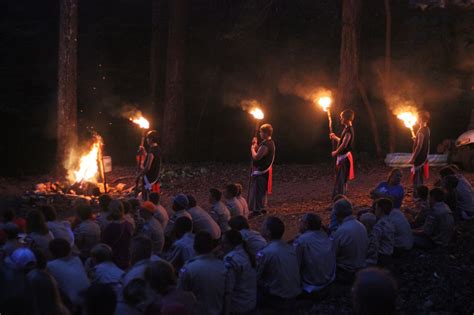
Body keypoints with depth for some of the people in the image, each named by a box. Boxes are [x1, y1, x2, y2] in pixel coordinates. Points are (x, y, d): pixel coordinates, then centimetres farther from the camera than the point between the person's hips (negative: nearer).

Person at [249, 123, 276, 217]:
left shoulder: (265, 145, -25)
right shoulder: (270, 143, 8)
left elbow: (256, 157, -28)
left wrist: (252, 148, -12)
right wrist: (256, 145, 5)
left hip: (260, 171, -10)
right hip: (265, 170, 10)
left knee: (257, 190, -3)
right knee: (262, 190, 19)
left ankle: (257, 210, 1)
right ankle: (262, 208, 27)